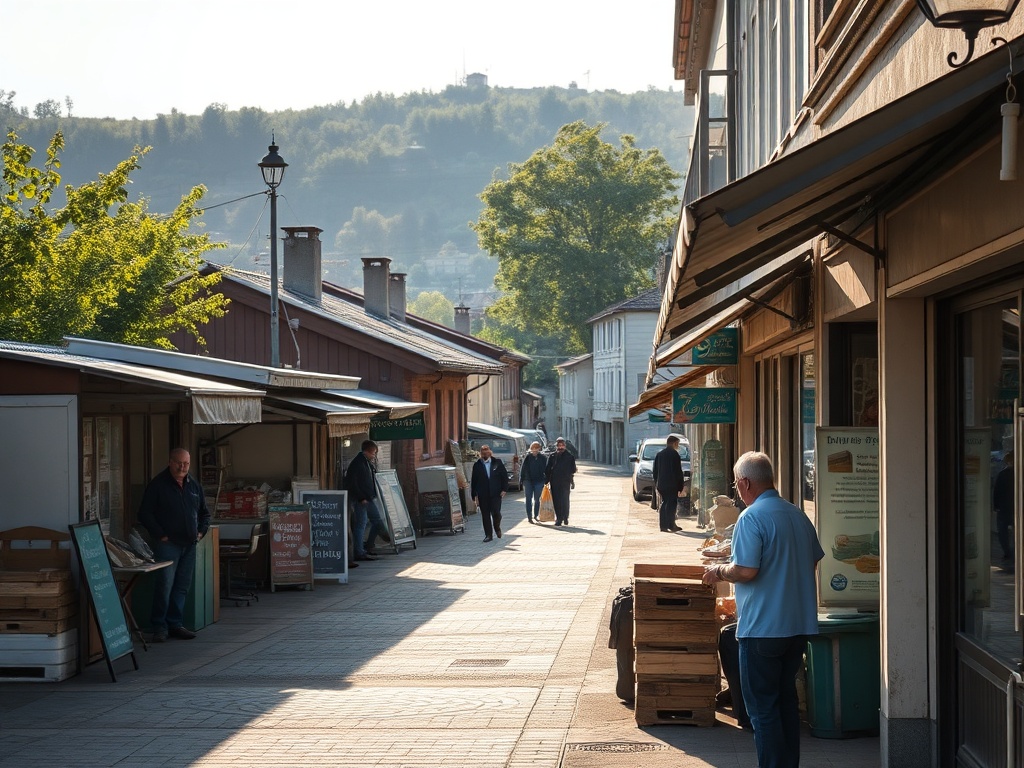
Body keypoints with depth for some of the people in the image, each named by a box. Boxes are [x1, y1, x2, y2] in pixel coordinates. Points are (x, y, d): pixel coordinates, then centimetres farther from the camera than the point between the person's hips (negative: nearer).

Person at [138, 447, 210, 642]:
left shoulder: (194, 486, 14)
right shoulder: (158, 485, -4)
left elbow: (204, 513, 25)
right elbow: (145, 513, -7)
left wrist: (201, 531, 9)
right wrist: (160, 535, -11)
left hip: (189, 545, 6)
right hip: (167, 544, -6)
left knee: (182, 586, 7)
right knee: (164, 585, -11)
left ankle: (175, 624, 15)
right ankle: (159, 626, -5)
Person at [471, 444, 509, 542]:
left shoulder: (497, 462, 5)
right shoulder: (477, 465, 5)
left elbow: (505, 476, 7)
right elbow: (474, 481, 5)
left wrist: (504, 489, -2)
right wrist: (475, 495, -1)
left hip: (496, 493, -1)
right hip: (483, 495, 1)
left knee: (496, 513, -8)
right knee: (485, 515, 1)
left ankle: (497, 527, 22)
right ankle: (488, 535, 9)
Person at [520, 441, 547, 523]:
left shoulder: (542, 458, 1)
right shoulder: (527, 458, -2)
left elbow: (545, 469, 7)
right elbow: (522, 469, 1)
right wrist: (521, 481, -2)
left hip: (539, 481, 1)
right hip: (528, 481, -1)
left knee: (537, 499, 9)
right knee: (528, 499, -2)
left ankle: (535, 516, 19)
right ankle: (529, 516, 0)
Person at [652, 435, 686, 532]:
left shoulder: (659, 454, 12)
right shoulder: (675, 455, -9)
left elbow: (655, 471, 15)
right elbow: (678, 472, -10)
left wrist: (657, 486, 19)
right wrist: (680, 487, -6)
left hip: (661, 484, 6)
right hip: (672, 484, -6)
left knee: (664, 503, 11)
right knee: (671, 504, -3)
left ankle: (663, 525, 9)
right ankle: (671, 525, -4)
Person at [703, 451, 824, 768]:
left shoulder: (752, 518, -15)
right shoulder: (799, 516, 9)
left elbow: (746, 570, -22)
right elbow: (813, 561, 19)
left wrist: (718, 571, -4)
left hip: (762, 627, -8)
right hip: (799, 624, 8)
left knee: (762, 708, -1)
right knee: (787, 700, 17)